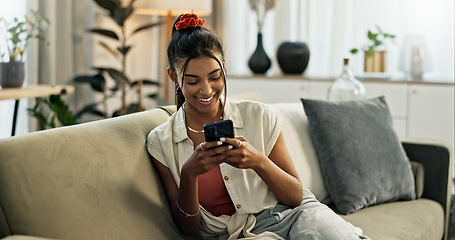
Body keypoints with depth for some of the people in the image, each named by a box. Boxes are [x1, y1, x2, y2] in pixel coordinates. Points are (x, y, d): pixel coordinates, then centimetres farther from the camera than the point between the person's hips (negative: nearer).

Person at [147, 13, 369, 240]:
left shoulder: (257, 116, 1)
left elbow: (296, 196, 2)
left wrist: (258, 162, -17)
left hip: (289, 215, 1)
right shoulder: (160, 142, 1)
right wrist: (189, 174, -18)